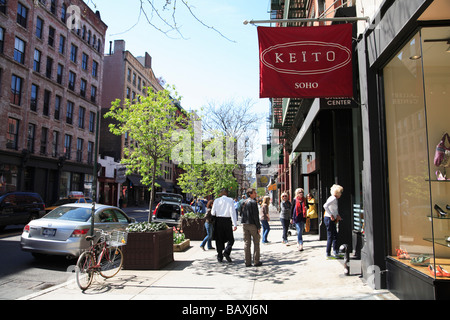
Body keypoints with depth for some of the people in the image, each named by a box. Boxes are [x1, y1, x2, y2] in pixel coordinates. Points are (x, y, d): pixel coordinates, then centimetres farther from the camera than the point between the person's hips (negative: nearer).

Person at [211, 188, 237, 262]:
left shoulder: (216, 200, 2)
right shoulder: (230, 200, -2)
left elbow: (213, 213, 0)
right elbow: (232, 212, -9)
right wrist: (235, 224, -10)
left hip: (218, 221, 2)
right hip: (227, 221, -2)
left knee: (219, 239, 11)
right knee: (230, 239, 9)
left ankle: (220, 256, 11)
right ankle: (226, 252, -13)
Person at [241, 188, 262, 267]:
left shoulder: (244, 202, 10)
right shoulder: (253, 202, -12)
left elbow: (242, 214, 12)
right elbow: (255, 215, -15)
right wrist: (258, 227, -11)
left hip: (245, 224, 7)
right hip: (252, 225, -6)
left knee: (246, 243, 8)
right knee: (256, 243, 5)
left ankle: (247, 262, 10)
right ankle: (256, 261, 7)